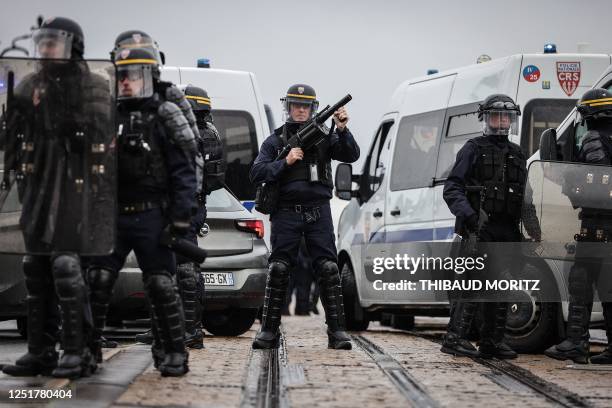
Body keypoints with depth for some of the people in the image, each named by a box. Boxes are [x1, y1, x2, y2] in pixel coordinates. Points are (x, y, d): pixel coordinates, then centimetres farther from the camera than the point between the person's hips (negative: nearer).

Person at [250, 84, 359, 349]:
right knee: (278, 270, -3)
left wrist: (342, 130, -16)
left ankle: (337, 331, -3)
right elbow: (256, 173, 1)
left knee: (329, 269, -6)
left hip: (318, 213, 0)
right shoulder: (274, 141, 10)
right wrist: (285, 162, -11)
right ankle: (269, 331, 3)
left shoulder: (323, 137, 11)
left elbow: (351, 156, 0)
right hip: (286, 214, 0)